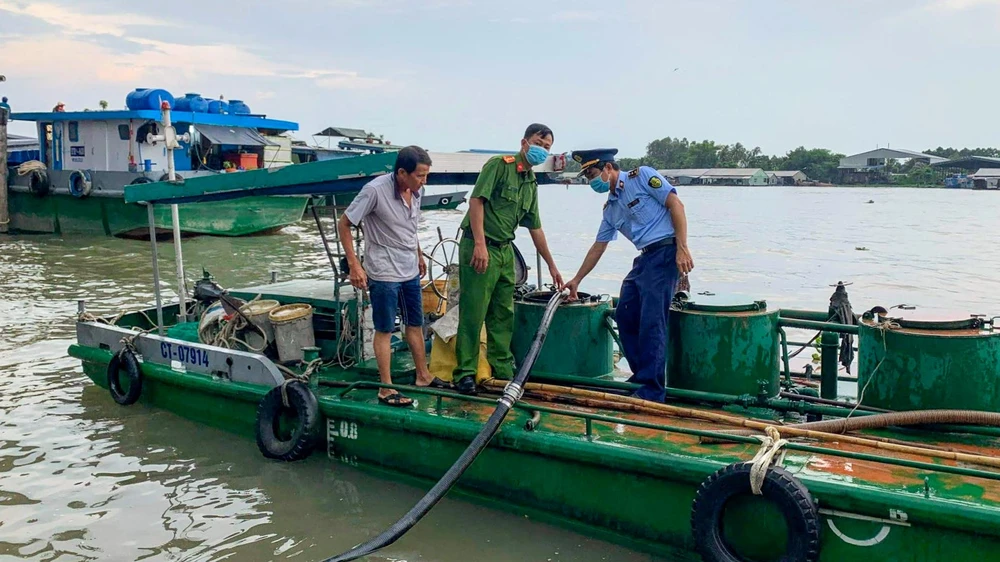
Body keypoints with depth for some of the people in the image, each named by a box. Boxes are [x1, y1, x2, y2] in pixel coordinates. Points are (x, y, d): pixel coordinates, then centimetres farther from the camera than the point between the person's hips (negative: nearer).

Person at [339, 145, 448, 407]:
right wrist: (354, 265, -18)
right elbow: (343, 224, -14)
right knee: (385, 330, 2)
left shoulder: (415, 191, 0)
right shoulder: (375, 190, -22)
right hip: (383, 274, -7)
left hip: (410, 271, 7)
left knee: (415, 324, 17)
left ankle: (423, 376, 32)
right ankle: (386, 389, 12)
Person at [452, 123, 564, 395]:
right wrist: (480, 245, -23)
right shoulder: (499, 164, -7)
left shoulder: (531, 182, 16)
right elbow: (476, 200, -17)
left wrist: (551, 265, 25)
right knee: (473, 313, -5)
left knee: (503, 315, 13)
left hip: (506, 251, 8)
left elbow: (535, 227, 22)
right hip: (479, 247, -8)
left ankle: (503, 370, 23)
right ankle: (465, 372, 4)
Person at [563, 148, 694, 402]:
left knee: (651, 321, -11)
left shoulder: (642, 176, -3)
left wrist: (682, 248, -18)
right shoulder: (611, 208, 18)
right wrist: (576, 281, 27)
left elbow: (676, 205, -10)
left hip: (665, 252, -9)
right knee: (625, 316, 9)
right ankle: (641, 377, 23)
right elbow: (598, 248, 25)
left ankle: (652, 391, -5)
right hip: (644, 258, 9)